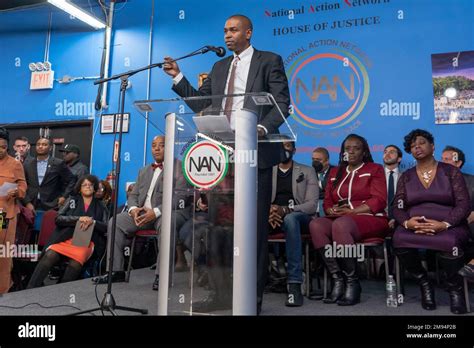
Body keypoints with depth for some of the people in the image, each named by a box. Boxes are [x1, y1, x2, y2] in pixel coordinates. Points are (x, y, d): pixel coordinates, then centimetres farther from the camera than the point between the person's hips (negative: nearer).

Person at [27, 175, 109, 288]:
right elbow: (58, 219, 8)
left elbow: (106, 227, 9)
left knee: (75, 263, -33)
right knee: (49, 256, -29)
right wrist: (78, 219, -7)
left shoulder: (100, 206, 18)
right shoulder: (72, 200, 20)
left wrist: (92, 222, -9)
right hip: (66, 237, 1)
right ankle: (30, 290, -29)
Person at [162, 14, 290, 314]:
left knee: (255, 226, 0)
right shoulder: (219, 67, 20)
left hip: (256, 153, -5)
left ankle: (253, 296, 11)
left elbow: (282, 103, -5)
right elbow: (201, 104, 16)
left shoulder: (270, 60, 4)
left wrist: (263, 127, -22)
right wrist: (178, 77, 6)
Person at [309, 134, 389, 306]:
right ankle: (337, 279, -27)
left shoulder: (375, 169, 10)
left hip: (370, 220, -4)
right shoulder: (335, 172, 23)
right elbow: (327, 202, 17)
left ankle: (352, 283, -25)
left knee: (340, 224, -37)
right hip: (340, 220, 4)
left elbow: (378, 201, -4)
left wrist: (351, 211, -15)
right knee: (316, 224, -28)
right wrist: (332, 211, -8)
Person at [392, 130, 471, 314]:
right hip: (413, 226, 2)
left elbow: (464, 204, -3)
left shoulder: (451, 171, 7)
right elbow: (397, 208, 5)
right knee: (399, 240, -33)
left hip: (449, 226, -2)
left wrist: (444, 224, -21)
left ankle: (455, 288, -7)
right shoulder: (406, 177, 13)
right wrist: (407, 222, -18)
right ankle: (424, 283, -8)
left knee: (448, 243, -38)